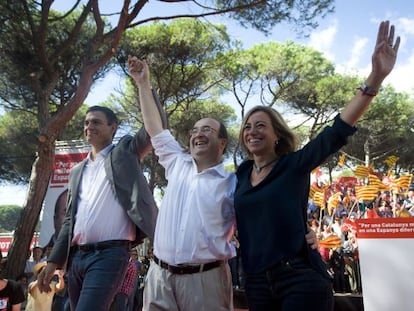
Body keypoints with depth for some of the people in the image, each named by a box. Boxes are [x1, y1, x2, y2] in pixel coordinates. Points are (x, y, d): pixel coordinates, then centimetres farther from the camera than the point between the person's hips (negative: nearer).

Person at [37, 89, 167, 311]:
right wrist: (54, 260, 12)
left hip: (109, 255, -6)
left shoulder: (125, 152, 4)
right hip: (76, 257, 7)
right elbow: (70, 219, 19)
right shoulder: (77, 171, 19)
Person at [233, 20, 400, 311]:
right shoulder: (242, 173, 7)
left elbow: (339, 131, -17)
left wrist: (376, 77, -26)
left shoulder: (295, 164, -6)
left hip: (302, 278, -4)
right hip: (257, 283, 5)